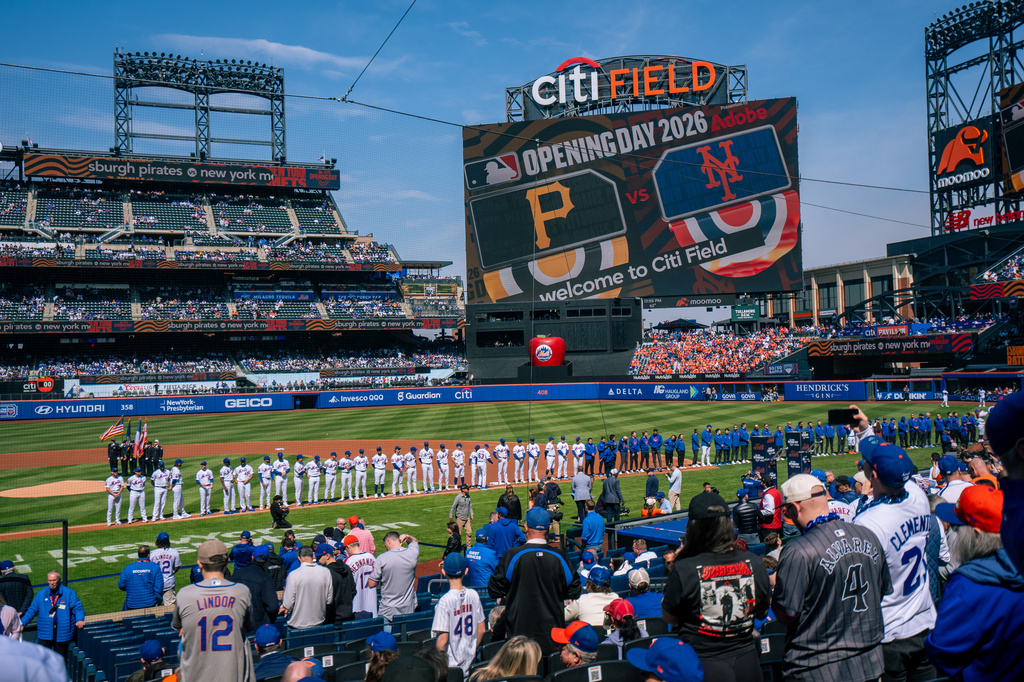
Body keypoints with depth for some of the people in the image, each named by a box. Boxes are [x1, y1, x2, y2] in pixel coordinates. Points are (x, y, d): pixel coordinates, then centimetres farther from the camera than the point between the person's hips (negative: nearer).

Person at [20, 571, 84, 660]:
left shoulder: (69, 593, -1)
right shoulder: (41, 594, 8)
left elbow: (77, 608, -5)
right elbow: (32, 610, 12)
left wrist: (80, 620, -23)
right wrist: (22, 623, 1)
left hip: (62, 632, -2)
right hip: (45, 632, 2)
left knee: (61, 658, 9)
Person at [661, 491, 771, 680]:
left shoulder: (684, 570, -20)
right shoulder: (754, 564, -8)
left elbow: (669, 618, -5)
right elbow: (762, 612, 6)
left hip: (704, 667, -4)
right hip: (748, 663, 4)